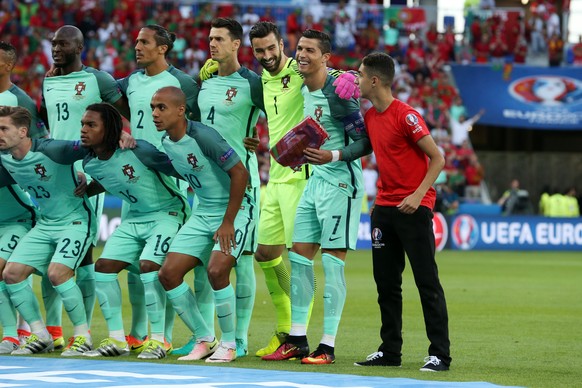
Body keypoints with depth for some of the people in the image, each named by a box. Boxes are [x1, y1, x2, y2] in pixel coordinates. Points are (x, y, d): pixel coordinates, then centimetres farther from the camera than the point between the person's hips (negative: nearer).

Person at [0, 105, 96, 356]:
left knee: (57, 273, -25)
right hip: (45, 224, 8)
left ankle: (83, 335, -8)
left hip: (76, 220, -8)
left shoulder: (50, 150, -24)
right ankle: (40, 336, 10)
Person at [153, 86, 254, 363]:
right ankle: (205, 340, 10)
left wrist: (228, 223, -19)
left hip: (236, 210, -8)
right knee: (168, 273, -3)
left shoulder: (202, 136, -22)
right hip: (204, 213, 8)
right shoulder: (165, 143, 2)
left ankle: (228, 344, -6)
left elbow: (240, 173, -21)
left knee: (216, 270, -25)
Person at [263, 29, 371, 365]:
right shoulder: (304, 91, 9)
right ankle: (297, 340, 13)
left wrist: (333, 155, -29)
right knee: (299, 256, 7)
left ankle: (328, 347, -3)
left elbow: (365, 142, -16)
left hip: (341, 183, -9)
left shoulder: (337, 92, -16)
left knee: (332, 262, -6)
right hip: (316, 181, 9)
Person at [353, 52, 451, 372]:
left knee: (427, 281, -7)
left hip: (414, 208, -8)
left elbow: (437, 158, -13)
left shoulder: (405, 115, -14)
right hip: (384, 207, 8)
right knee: (386, 282, 9)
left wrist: (418, 195, -22)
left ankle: (439, 354, -5)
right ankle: (390, 351, 16)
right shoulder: (369, 117, 9)